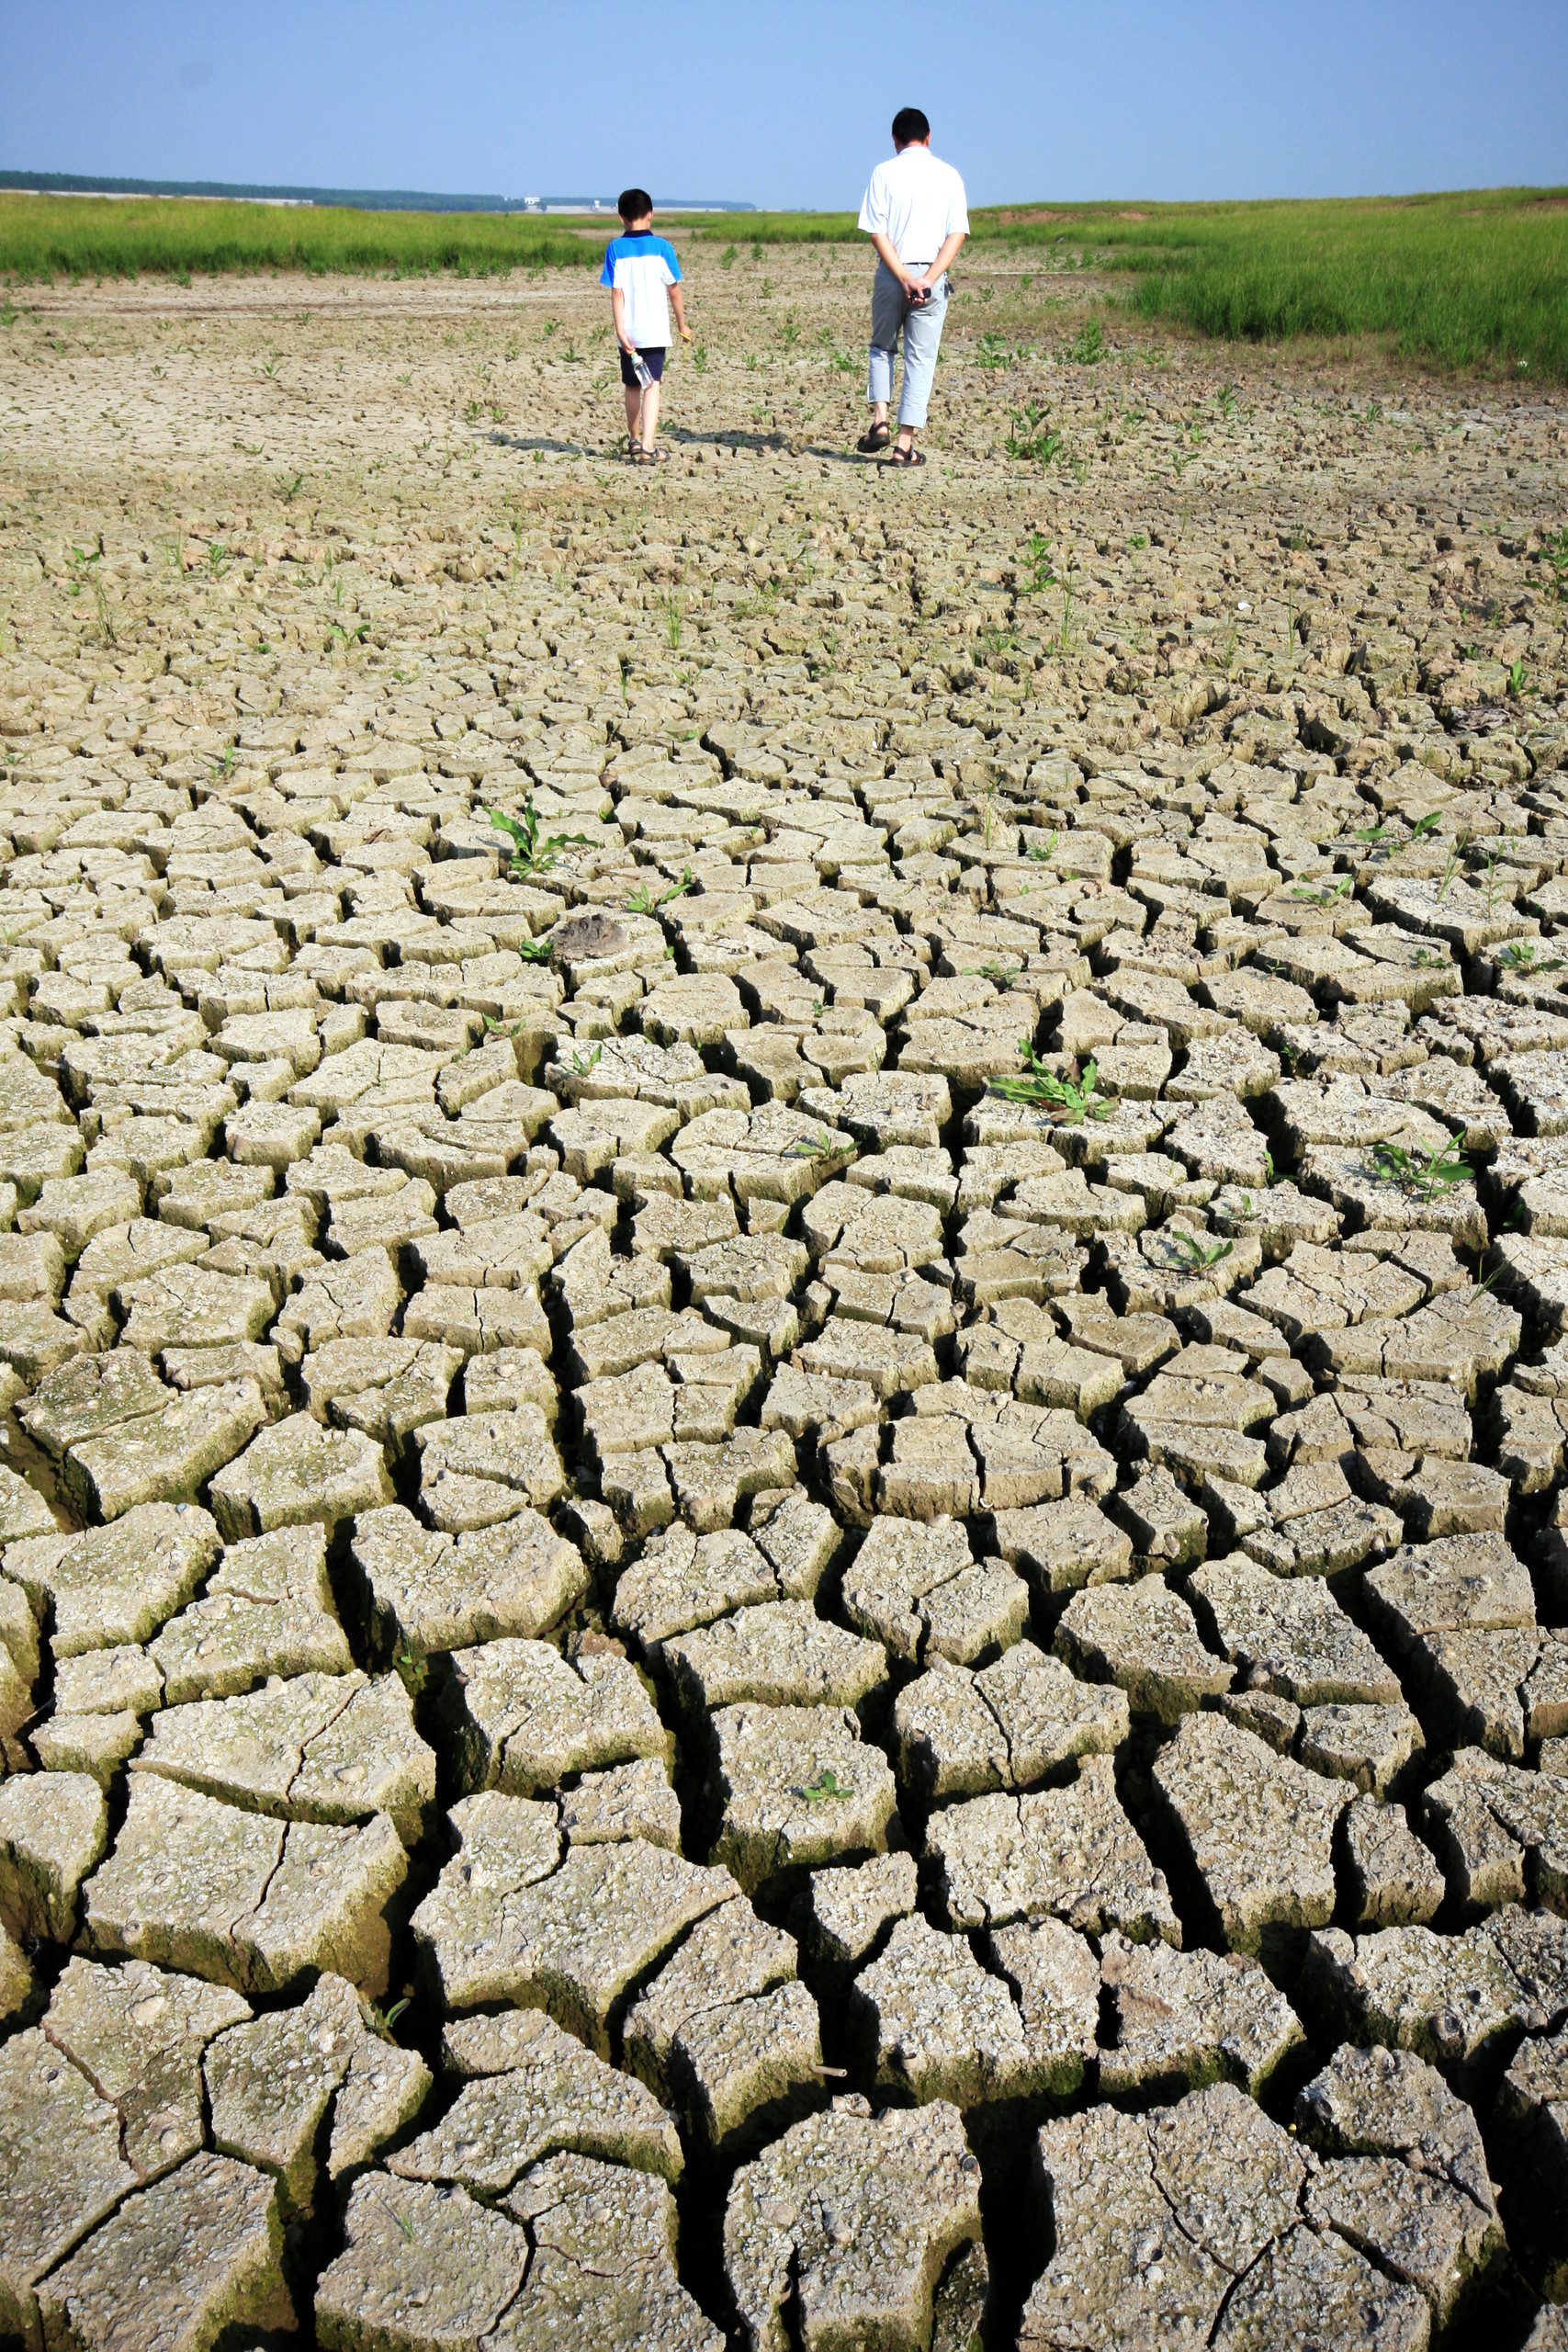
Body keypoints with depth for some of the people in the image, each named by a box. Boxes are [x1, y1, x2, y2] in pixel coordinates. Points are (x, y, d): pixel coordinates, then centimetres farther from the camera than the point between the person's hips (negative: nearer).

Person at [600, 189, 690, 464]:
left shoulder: (615, 248, 1)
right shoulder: (661, 246, -1)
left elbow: (616, 293, -5)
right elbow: (674, 289, 2)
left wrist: (620, 331, -7)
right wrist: (683, 325, 13)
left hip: (629, 332, 2)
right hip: (656, 330, -2)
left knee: (633, 386, 17)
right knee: (652, 386, -5)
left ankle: (634, 440, 32)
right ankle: (646, 446, -22)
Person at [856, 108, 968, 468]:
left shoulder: (884, 173, 1)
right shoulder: (949, 175, 5)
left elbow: (876, 232, -8)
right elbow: (957, 233, -3)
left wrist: (905, 278, -11)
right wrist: (929, 279, -11)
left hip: (891, 275, 0)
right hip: (932, 276, 0)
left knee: (881, 347, 19)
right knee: (920, 357, 4)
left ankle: (879, 420, 1)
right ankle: (904, 445, 0)